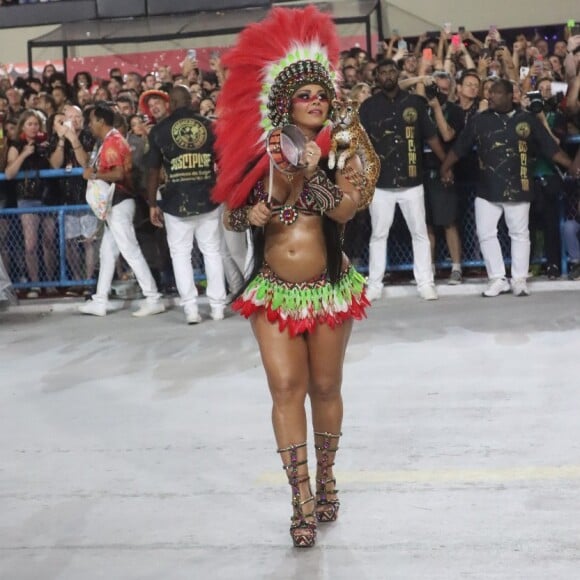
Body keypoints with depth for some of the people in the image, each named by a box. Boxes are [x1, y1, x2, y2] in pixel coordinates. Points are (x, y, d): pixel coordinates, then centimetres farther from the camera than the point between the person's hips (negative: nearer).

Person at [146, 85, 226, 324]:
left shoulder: (159, 130, -2)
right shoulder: (209, 125, 3)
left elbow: (153, 171, -3)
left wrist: (153, 204, 4)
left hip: (176, 203, -2)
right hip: (207, 199, 2)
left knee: (180, 254, 7)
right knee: (212, 251, 11)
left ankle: (190, 308, 2)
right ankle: (217, 305, 13)